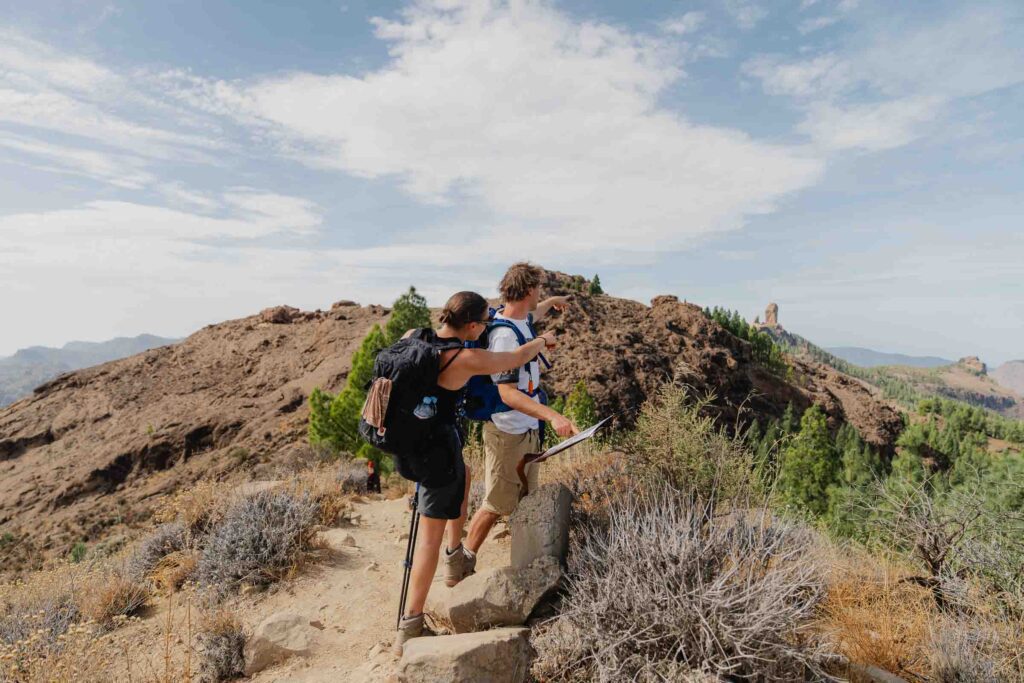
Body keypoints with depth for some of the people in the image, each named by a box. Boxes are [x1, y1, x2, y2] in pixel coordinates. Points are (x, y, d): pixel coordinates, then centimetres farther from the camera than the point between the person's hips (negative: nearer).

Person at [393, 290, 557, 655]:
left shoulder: (412, 336, -4)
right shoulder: (468, 359, -21)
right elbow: (517, 357, -7)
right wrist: (542, 340, 15)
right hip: (438, 446, -8)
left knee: (463, 477, 31)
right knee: (431, 535, 5)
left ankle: (456, 563, 42)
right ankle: (409, 628, 14)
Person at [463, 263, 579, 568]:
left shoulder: (522, 319, 3)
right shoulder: (504, 336, -27)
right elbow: (507, 393, -32)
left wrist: (553, 301, 49)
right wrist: (552, 416, -42)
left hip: (529, 429, 10)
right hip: (508, 433, -10)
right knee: (496, 504, 2)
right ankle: (464, 560, 20)